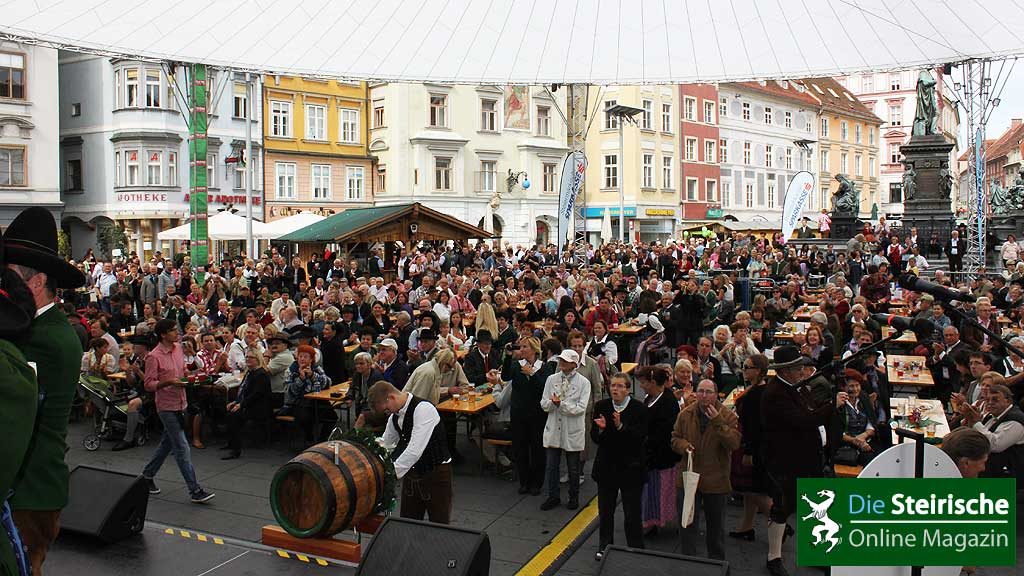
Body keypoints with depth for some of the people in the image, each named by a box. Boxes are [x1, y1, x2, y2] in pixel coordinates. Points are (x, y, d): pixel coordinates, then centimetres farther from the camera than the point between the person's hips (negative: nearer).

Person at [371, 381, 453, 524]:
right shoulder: (395, 415, 3)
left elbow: (415, 450, -30)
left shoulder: (423, 409, -24)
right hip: (411, 473, 8)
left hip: (436, 474, -7)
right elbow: (385, 445, 14)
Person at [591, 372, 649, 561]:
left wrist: (620, 426, -29)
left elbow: (641, 438, -17)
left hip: (630, 468, -3)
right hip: (606, 466, 3)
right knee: (605, 511, 15)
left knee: (632, 514, 4)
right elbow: (595, 438, -1)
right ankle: (605, 547, 32)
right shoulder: (601, 407, -1)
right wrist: (601, 429, -23)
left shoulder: (639, 409, -9)